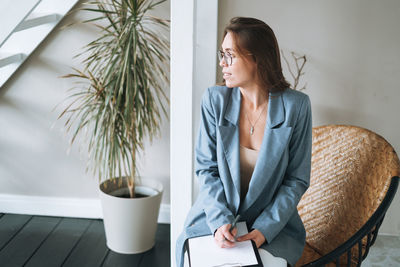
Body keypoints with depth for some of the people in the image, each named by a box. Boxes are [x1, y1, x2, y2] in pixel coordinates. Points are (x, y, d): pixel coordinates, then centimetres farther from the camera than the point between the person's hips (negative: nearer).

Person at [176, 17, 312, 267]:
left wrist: (264, 229, -14)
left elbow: (298, 179, -4)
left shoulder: (296, 106, -9)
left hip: (273, 223, 0)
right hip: (216, 216, 1)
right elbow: (206, 168, -1)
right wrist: (220, 220, -16)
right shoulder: (214, 99, -5)